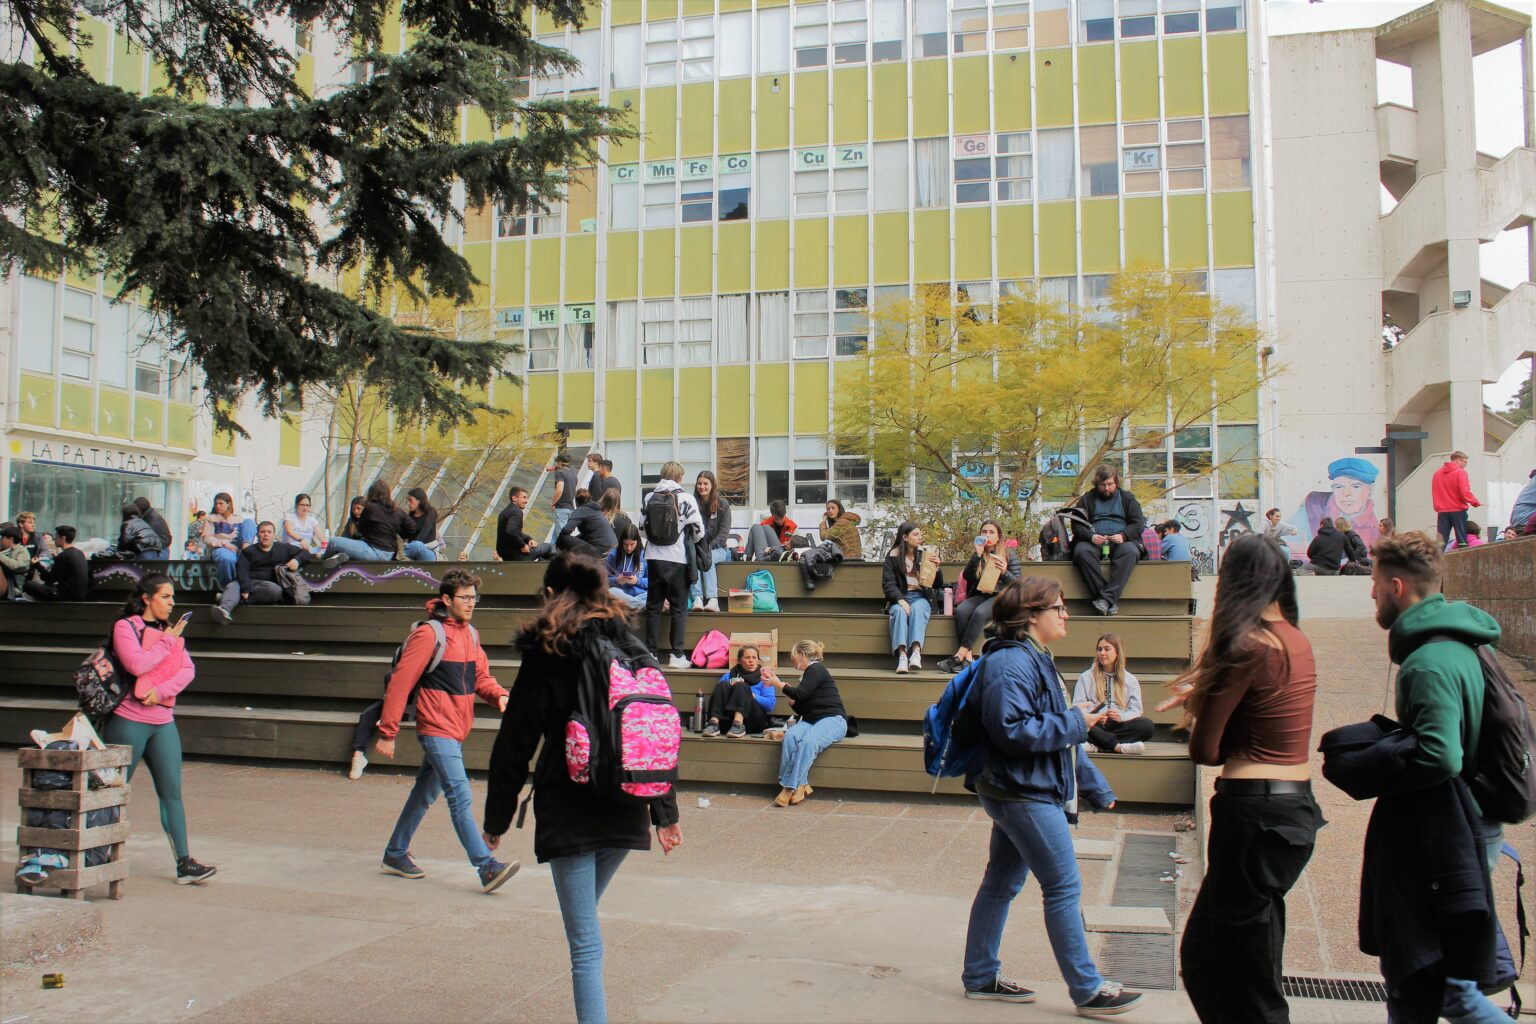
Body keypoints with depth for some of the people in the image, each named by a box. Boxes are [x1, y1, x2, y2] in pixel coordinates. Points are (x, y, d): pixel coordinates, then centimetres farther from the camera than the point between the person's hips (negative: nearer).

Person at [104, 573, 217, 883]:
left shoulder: (169, 630, 14)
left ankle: (184, 864, 0)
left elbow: (188, 669, 4)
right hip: (129, 721, -5)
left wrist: (162, 691, -12)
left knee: (172, 792, 1)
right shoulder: (125, 626, -4)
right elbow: (136, 665, -19)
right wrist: (168, 641, -9)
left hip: (163, 722, 6)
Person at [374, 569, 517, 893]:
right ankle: (486, 868, -15)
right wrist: (387, 732, -13)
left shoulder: (471, 634, 11)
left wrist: (499, 696, -10)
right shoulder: (428, 634, -13)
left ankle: (395, 855, 34)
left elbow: (480, 677, 12)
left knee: (425, 794, 19)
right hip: (436, 730, -9)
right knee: (461, 799, -13)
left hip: (457, 731, 9)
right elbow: (399, 683, -13)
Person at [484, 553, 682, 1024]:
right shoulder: (632, 647, 4)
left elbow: (514, 746, -5)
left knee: (585, 944, 0)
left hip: (568, 812, -4)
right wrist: (665, 813, 8)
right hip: (625, 809, 5)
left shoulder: (544, 658, -7)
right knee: (584, 913, 27)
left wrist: (496, 820, 4)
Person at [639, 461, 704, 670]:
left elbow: (642, 529, 6)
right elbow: (698, 529, -3)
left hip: (654, 557, 3)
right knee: (679, 608, 4)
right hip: (678, 559, -3)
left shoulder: (648, 498, 2)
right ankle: (677, 655, 2)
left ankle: (651, 653, 12)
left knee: (653, 606, 11)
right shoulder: (686, 498, -7)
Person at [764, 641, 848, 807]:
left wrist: (778, 684, -2)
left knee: (808, 740, -35)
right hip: (811, 721, 8)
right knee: (790, 735, -23)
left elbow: (799, 694, -16)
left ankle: (791, 787, -32)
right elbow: (800, 710, 23)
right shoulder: (808, 673, 21)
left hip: (833, 719, -8)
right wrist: (788, 694, 11)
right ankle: (800, 786, -29)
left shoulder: (816, 669, -4)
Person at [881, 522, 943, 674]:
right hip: (900, 598, -1)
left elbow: (938, 585, 11)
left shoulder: (927, 554, 12)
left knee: (917, 608, -33)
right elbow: (888, 583, -2)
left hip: (922, 597, 1)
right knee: (899, 610, -34)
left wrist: (936, 568, -9)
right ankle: (902, 656, -49)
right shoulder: (893, 556, 7)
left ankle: (916, 652, -51)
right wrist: (900, 600, -19)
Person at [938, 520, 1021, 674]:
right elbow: (966, 576, 2)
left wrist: (1004, 572, -17)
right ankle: (968, 656, -36)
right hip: (979, 595, 3)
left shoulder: (1009, 554, 8)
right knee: (961, 610, -30)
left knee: (980, 612, -35)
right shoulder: (977, 554, 16)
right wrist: (977, 555, -8)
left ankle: (959, 656, -38)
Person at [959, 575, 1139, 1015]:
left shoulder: (1035, 660, 16)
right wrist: (1075, 722, -18)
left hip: (1022, 792, 11)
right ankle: (1087, 990, 8)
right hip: (1023, 793, -11)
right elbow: (1013, 730, -29)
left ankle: (980, 977, 24)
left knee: (1001, 883, 15)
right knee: (1064, 888, -3)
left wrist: (1096, 788, 22)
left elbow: (1057, 733, 22)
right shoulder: (1010, 664, -19)